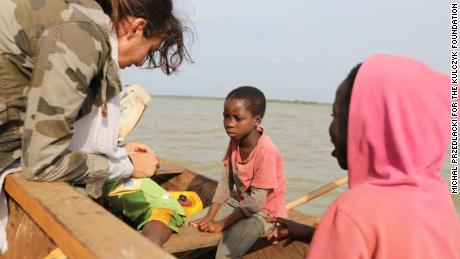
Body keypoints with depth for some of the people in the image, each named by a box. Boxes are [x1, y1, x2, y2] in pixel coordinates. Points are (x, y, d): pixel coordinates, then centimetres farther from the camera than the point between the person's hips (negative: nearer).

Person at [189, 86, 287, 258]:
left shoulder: (266, 152, -28)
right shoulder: (235, 141, -4)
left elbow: (256, 201, -25)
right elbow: (226, 181, -2)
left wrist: (222, 223, -18)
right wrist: (209, 217, -9)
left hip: (263, 212, -7)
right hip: (238, 203, 8)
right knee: (191, 226, 2)